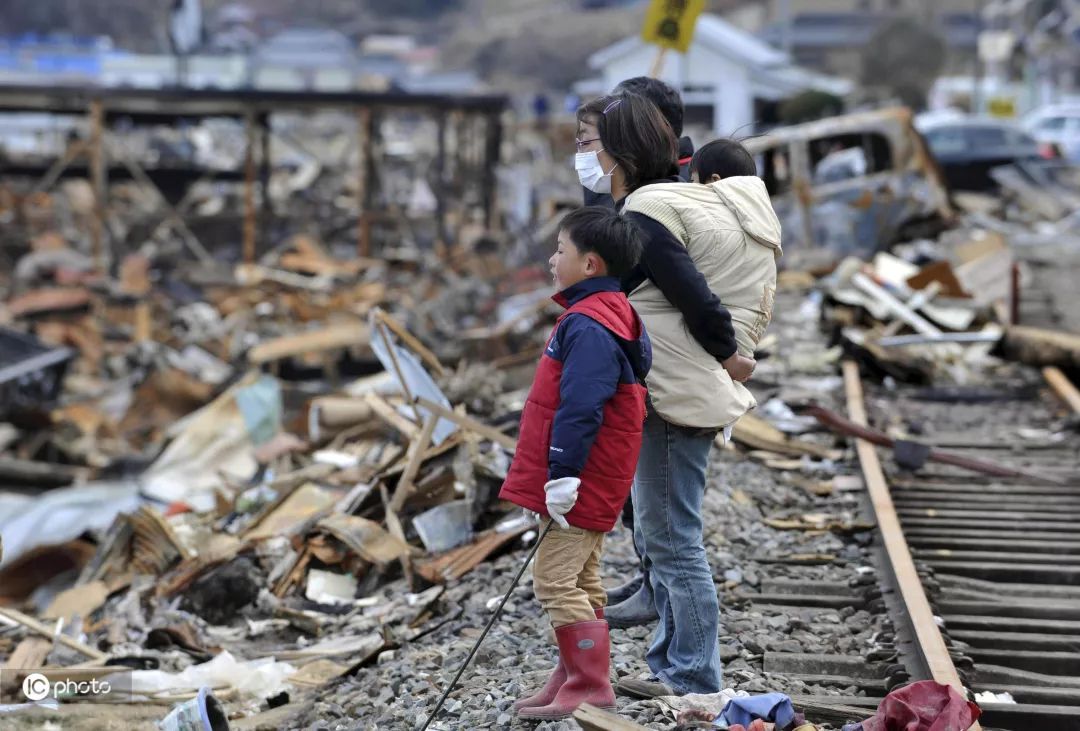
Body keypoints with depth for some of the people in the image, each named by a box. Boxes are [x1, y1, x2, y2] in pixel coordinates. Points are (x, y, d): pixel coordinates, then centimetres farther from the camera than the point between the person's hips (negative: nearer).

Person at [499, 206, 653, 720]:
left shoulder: (587, 326, -20)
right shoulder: (610, 315, 15)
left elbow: (579, 409, -26)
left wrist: (562, 475, -25)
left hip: (578, 483, -11)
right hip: (594, 484, 11)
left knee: (556, 580, -7)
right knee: (580, 581, 16)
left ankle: (590, 687, -3)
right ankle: (575, 678, 26)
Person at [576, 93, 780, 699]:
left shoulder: (643, 216, -17)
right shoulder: (677, 201, 14)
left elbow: (698, 299, -21)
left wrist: (728, 355, -7)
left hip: (674, 398, -10)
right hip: (693, 393, 10)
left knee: (671, 539, -4)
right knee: (662, 534, 17)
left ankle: (695, 683, 3)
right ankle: (672, 668, 25)